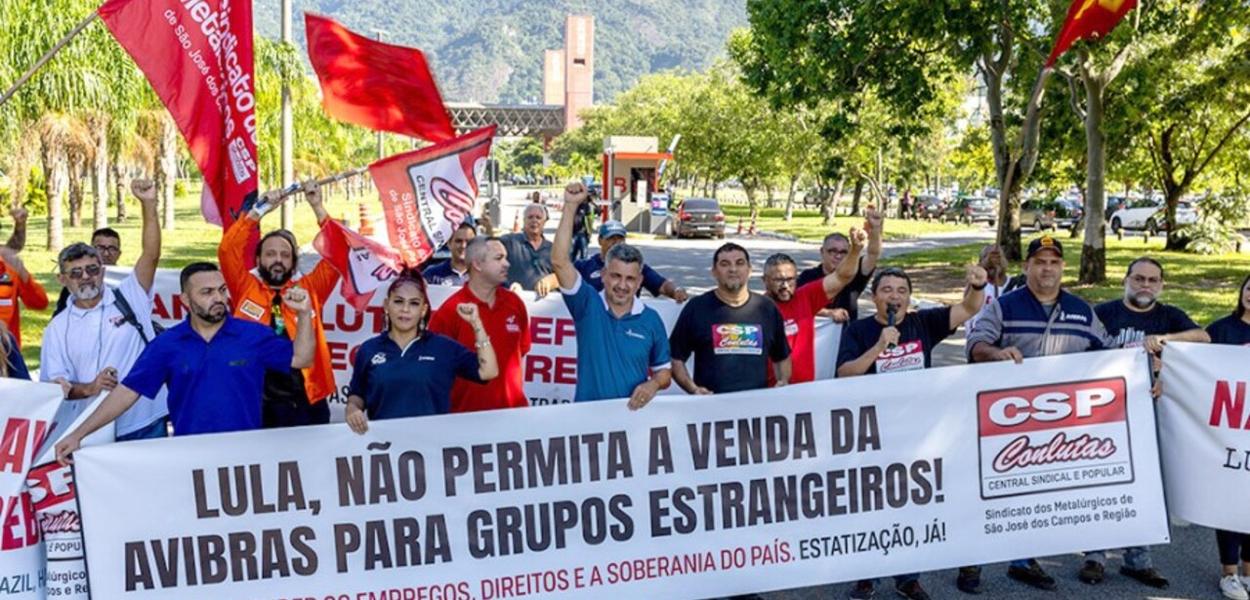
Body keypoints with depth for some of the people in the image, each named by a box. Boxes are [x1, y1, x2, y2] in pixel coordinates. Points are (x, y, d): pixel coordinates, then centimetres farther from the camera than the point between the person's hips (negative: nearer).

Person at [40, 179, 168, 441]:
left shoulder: (128, 298, 2)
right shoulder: (58, 328, 6)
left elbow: (151, 254, -11)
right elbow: (53, 384, 4)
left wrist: (149, 204, -21)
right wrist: (88, 388, -16)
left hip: (148, 424, -1)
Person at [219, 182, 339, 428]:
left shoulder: (309, 288, 8)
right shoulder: (246, 288, 7)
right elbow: (227, 250, -3)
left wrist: (317, 207, -3)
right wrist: (259, 210, -6)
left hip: (307, 403, 1)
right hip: (258, 404, -1)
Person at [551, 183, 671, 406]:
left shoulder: (650, 319, 4)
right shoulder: (587, 305, -1)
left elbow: (664, 371, 12)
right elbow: (559, 261, -12)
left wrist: (653, 385, -10)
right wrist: (571, 206, -13)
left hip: (633, 413, 1)